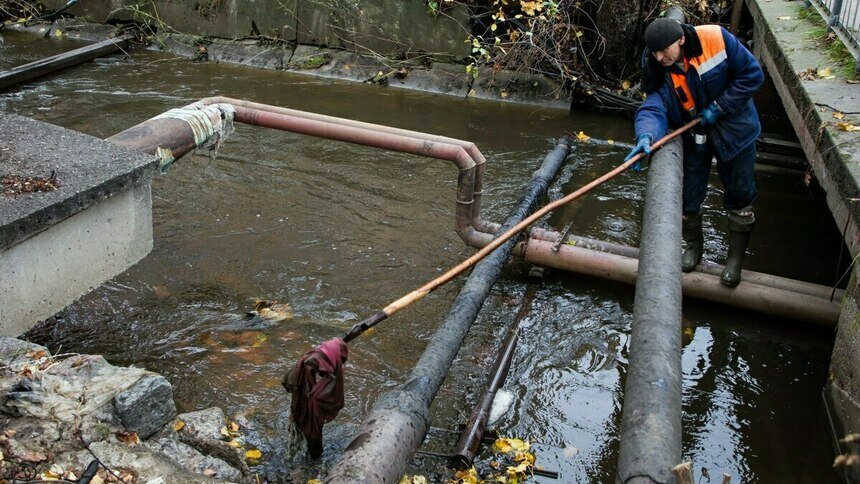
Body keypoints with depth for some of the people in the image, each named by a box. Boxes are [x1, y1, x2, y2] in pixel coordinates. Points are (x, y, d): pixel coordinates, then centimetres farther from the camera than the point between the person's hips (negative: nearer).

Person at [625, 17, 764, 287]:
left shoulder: (716, 39, -25)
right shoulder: (657, 69, -17)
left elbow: (752, 75, -17)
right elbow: (653, 108, -29)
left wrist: (718, 108, -21)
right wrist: (646, 136, -50)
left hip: (733, 130, -2)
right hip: (693, 137, 2)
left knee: (739, 196, 9)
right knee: (688, 196, 9)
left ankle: (736, 256, 28)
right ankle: (693, 245, 36)